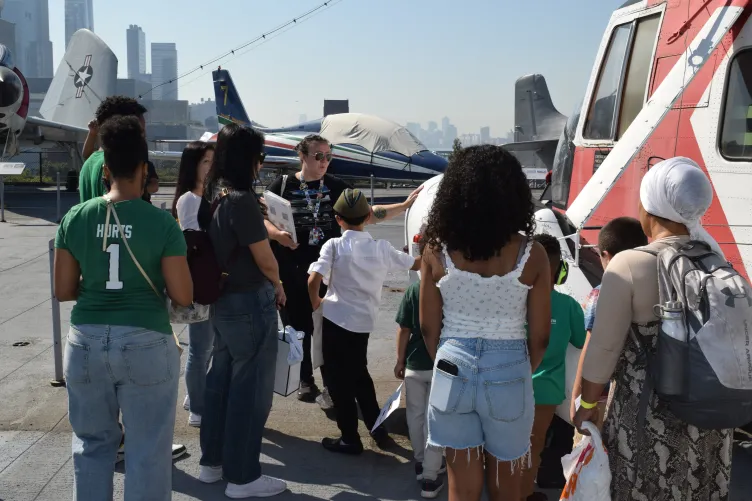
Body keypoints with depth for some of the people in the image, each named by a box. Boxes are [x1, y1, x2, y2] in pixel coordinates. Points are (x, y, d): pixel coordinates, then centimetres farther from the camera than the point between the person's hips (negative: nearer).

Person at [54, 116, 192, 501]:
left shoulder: (74, 219, -1)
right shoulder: (161, 223, -10)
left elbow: (63, 291, 4)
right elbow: (183, 296, -8)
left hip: (87, 342, 3)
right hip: (146, 344, -3)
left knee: (92, 442, 19)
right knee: (148, 448, 8)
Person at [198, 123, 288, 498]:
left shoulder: (214, 195, 5)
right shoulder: (242, 200, -21)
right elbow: (265, 260, -15)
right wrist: (277, 285, 3)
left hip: (223, 300, 9)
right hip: (251, 303, -9)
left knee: (221, 380, 18)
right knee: (251, 388, 3)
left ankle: (212, 461, 32)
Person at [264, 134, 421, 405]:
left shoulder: (336, 186, 2)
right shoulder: (283, 184, -1)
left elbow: (366, 215, -2)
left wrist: (404, 205, -12)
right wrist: (278, 234, -20)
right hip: (290, 271, 0)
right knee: (296, 327, 9)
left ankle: (330, 385, 12)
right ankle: (305, 381, 26)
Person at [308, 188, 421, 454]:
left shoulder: (334, 245, -10)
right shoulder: (382, 248, 0)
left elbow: (313, 280, -20)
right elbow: (416, 264, 11)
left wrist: (315, 302, -1)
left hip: (336, 320, -4)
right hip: (364, 321, 4)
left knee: (339, 379, 9)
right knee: (358, 373, 24)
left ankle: (350, 439, 15)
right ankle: (377, 428, 30)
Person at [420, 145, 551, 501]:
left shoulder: (437, 251, -8)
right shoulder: (531, 254, -10)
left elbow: (428, 329, -1)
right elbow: (539, 336, -4)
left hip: (454, 372, 1)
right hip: (508, 374, 0)